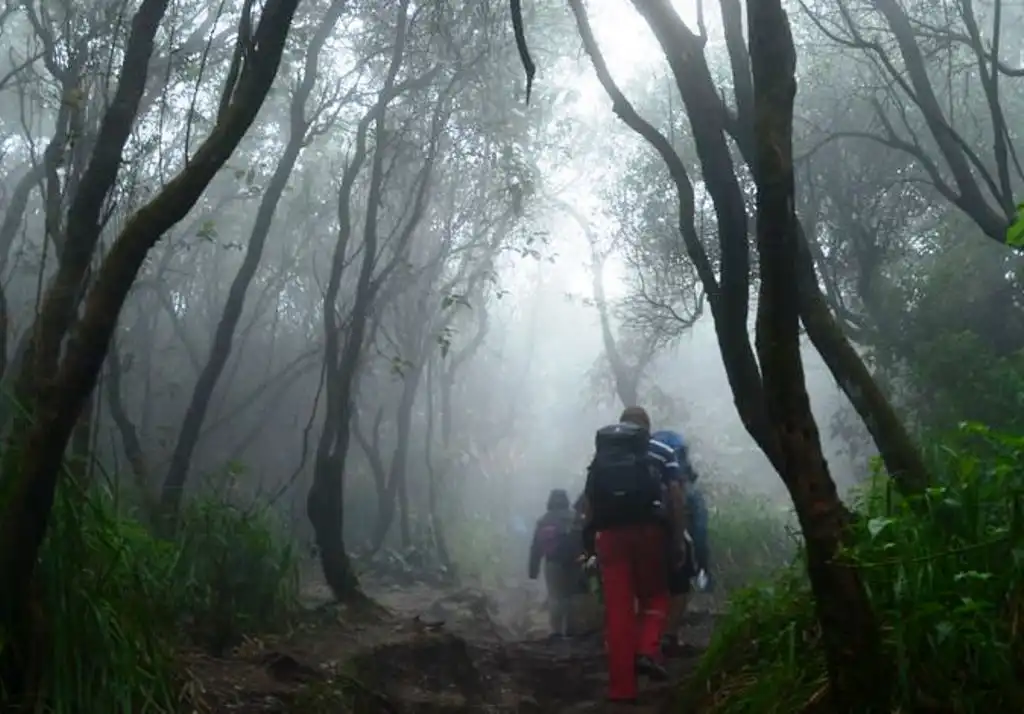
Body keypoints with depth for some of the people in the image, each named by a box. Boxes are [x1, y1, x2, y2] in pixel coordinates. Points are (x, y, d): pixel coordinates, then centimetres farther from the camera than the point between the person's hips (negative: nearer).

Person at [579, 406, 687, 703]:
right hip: (648, 529, -1)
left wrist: (593, 537, 15)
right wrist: (677, 536, 4)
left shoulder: (601, 454, 21)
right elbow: (675, 493, 3)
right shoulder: (661, 451, 16)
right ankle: (648, 651, -6)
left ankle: (622, 688, 2)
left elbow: (588, 500, 12)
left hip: (610, 533, 2)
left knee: (617, 610, 3)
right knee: (654, 595, 18)